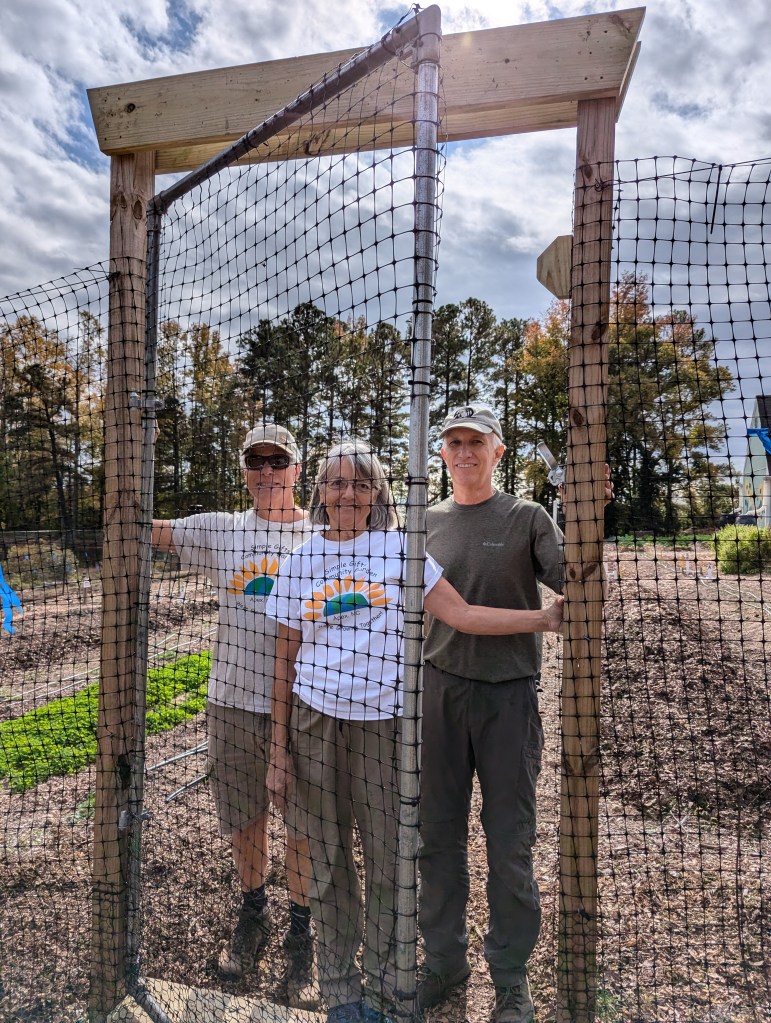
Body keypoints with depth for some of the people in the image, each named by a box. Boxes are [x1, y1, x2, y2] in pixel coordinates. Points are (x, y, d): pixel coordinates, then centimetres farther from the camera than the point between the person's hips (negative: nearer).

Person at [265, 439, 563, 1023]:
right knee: (330, 860, 12)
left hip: (382, 720, -1)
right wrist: (279, 749, 5)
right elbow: (286, 661, 6)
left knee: (388, 861, 8)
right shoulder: (300, 563, 3)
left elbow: (461, 616, -8)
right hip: (315, 719, 1)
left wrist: (544, 618, -18)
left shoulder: (399, 550, -1)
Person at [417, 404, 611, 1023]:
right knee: (438, 832, 15)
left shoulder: (527, 518, -1)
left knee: (510, 839, 9)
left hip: (509, 692, -3)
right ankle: (444, 959, 36)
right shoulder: (428, 522, 8)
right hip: (439, 687, 3)